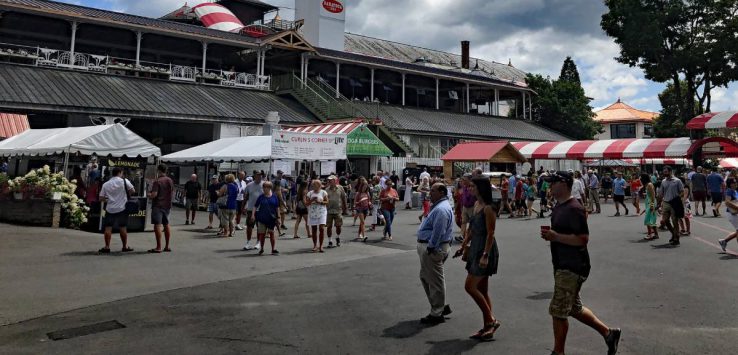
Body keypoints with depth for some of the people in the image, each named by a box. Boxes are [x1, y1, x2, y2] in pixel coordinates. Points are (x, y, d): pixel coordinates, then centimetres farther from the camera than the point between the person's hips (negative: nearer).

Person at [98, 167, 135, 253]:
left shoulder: (106, 184, 3)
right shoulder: (124, 181, -5)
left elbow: (101, 198, 2)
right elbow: (132, 191, -4)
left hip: (110, 209, 1)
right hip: (122, 208, -1)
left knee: (108, 228, 6)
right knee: (123, 228, 7)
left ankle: (107, 247, 5)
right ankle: (125, 247, 14)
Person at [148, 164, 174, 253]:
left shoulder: (157, 181, -14)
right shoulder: (170, 181, 9)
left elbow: (154, 194, -21)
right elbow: (172, 191, 18)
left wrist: (149, 194, -1)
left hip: (158, 206, -7)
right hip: (167, 205, 7)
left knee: (157, 225, -7)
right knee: (166, 225, 12)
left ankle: (158, 247, -9)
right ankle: (167, 246, 16)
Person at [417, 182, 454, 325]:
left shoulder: (441, 209, -20)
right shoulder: (439, 206, 16)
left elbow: (438, 232, -26)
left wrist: (430, 248, -22)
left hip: (433, 249, -11)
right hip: (428, 246, 11)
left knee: (435, 281, -1)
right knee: (425, 277, 20)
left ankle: (436, 314, 10)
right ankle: (441, 306, 28)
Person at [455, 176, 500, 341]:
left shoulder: (488, 208, -16)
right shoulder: (476, 204, 10)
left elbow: (490, 234, -20)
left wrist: (485, 255, -24)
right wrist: (463, 246, 20)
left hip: (485, 250, -9)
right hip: (476, 249, 10)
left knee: (470, 286, -9)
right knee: (482, 290, 12)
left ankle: (491, 320, 2)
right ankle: (487, 327, 19)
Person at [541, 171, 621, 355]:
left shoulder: (573, 209, -20)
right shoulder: (559, 205, 11)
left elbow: (583, 239, -24)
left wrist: (556, 237, -25)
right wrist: (550, 235, 5)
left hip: (573, 267, -10)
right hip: (562, 265, 10)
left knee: (558, 311, -2)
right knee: (574, 308, 20)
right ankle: (608, 332, 33)